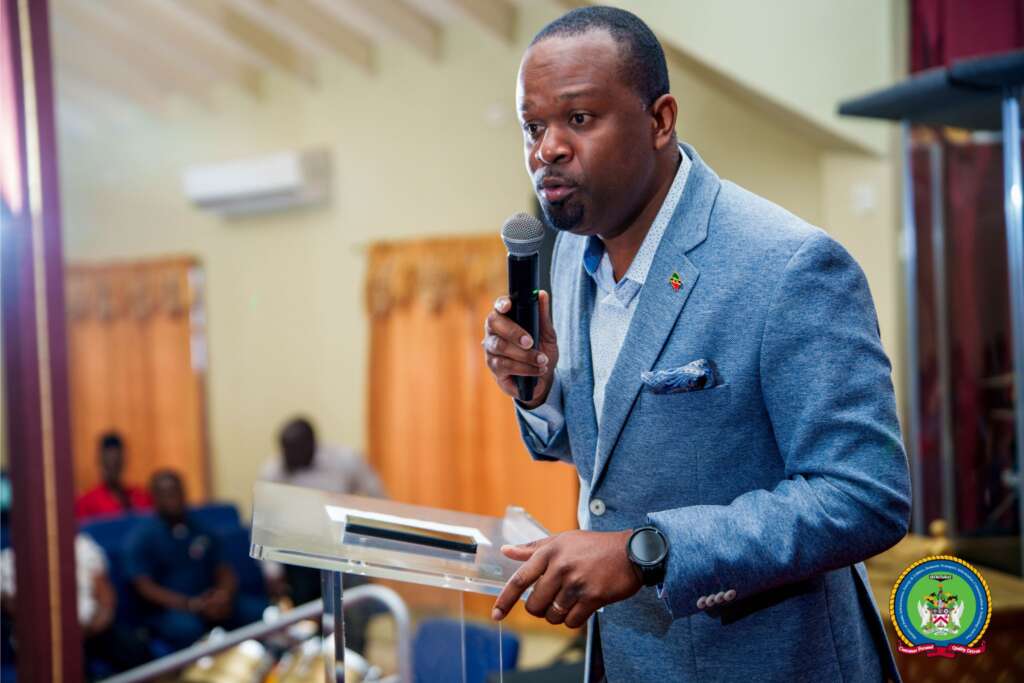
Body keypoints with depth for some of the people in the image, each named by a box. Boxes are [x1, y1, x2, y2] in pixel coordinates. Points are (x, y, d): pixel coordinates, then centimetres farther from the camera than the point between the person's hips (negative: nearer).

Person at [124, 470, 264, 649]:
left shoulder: (201, 530, 15)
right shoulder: (141, 537, 1)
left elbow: (224, 571, 13)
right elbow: (145, 587, -8)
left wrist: (225, 593, -13)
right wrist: (190, 605, -22)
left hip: (209, 603, 4)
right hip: (168, 609, -4)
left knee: (259, 611, -22)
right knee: (187, 627, -38)